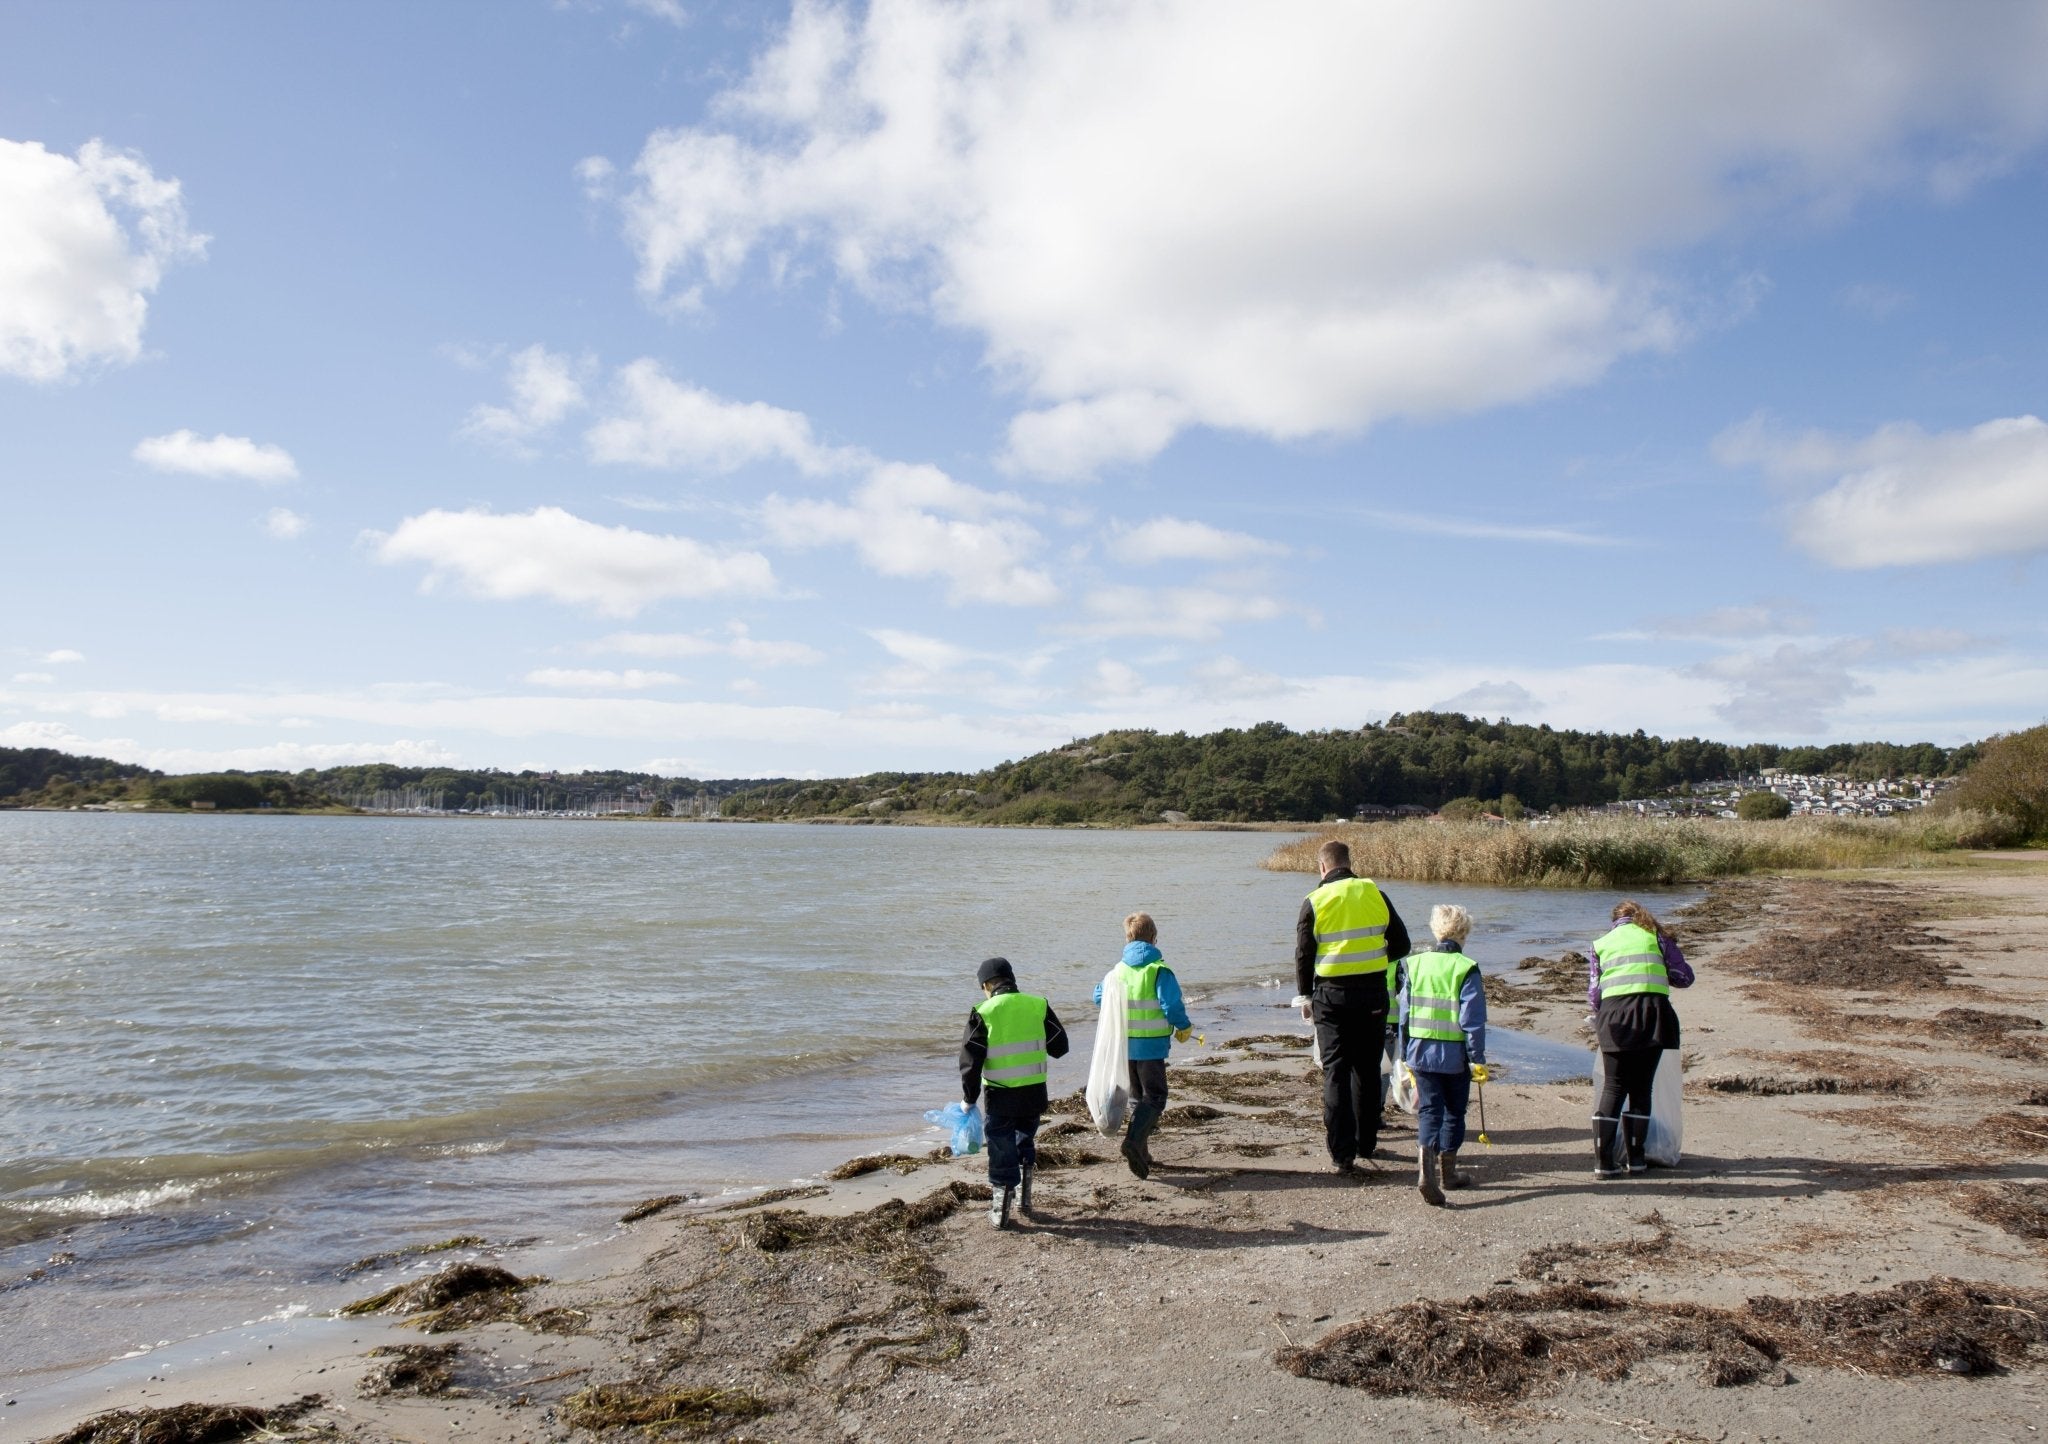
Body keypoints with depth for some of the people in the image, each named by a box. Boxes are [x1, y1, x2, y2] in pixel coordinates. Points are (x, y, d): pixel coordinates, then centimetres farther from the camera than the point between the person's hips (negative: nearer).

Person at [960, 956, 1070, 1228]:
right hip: (1035, 1094, 3)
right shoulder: (1039, 1006, -1)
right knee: (1026, 1141, 25)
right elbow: (1060, 1047, 8)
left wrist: (969, 1098, 3)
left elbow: (970, 1062, -8)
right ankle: (1024, 1195, 26)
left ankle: (1000, 1210, 14)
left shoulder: (983, 1014, -8)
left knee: (1002, 1150, 10)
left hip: (1001, 1097, -3)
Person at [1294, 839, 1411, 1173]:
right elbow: (1401, 945, 5)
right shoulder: (1375, 894, 0)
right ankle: (1366, 1143, 25)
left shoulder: (1314, 902, -6)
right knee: (1367, 1071, 16)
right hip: (1373, 992, 3)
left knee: (1336, 1073, 3)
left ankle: (1342, 1153, 0)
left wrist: (1305, 996, 10)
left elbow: (1303, 955, -3)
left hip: (1332, 995, -2)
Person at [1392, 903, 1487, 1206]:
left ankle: (1426, 1168, -16)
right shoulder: (1466, 968, -10)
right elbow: (1472, 1020, -11)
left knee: (1429, 1110, 4)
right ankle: (1447, 1171, 25)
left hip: (1420, 1053, 3)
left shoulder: (1413, 964, 3)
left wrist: (1405, 1055, 15)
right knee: (1454, 1112, 14)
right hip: (1455, 1056, -2)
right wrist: (1478, 1059, -5)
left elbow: (1404, 1012, 7)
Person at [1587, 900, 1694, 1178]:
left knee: (1614, 1086, 5)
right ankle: (1634, 1157, 11)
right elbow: (1684, 977, 15)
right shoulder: (1656, 937, 18)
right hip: (1652, 1011, -1)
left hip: (1613, 1013, 1)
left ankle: (1603, 1160, -2)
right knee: (1641, 1087, 8)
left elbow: (1593, 993, 13)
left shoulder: (1600, 944, 21)